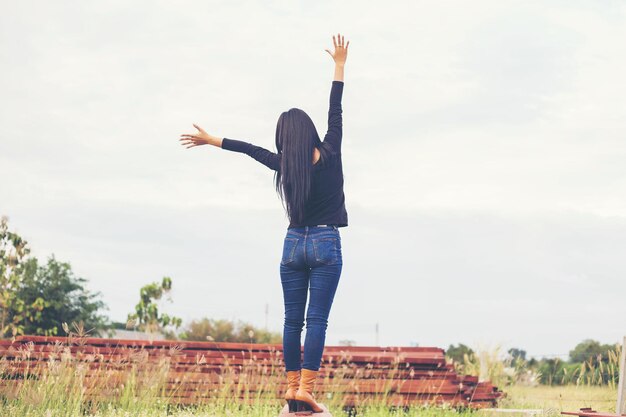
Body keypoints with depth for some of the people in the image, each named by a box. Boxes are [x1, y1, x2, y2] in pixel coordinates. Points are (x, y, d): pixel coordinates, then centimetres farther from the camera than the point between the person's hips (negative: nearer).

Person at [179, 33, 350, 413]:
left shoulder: (285, 166, -2)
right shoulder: (329, 155, -8)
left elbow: (249, 149, 10)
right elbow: (336, 113, -2)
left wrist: (210, 140, 23)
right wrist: (340, 65, 4)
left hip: (294, 245, 3)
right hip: (325, 245, -3)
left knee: (292, 320, 8)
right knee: (317, 320, -6)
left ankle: (293, 386, 5)